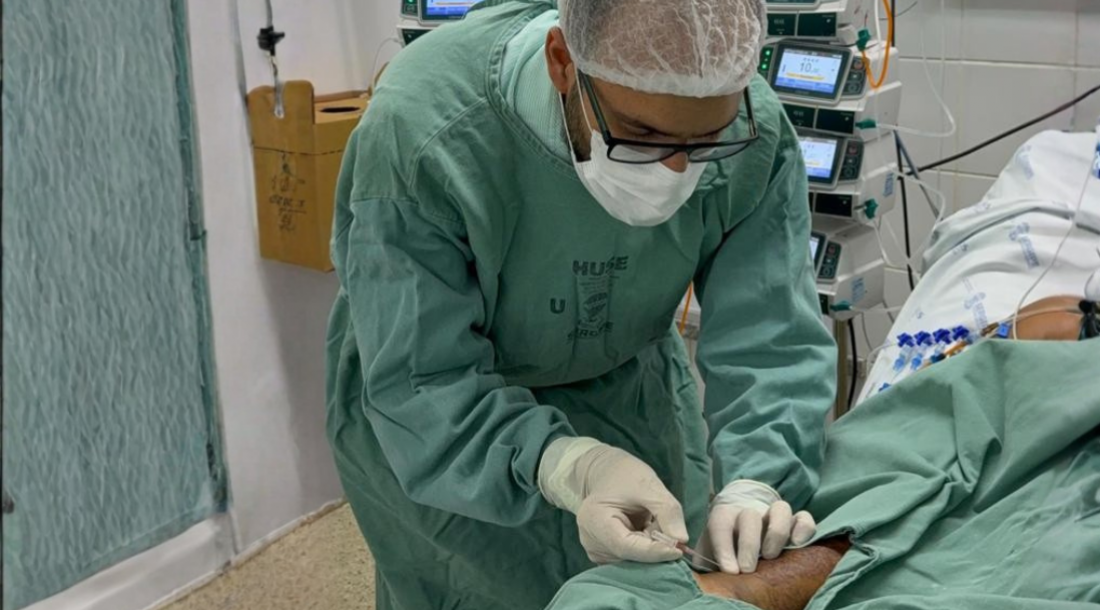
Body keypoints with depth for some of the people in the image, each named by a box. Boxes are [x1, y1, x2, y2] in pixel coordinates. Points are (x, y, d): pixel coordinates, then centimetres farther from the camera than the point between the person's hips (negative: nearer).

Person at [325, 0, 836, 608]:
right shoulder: (420, 132, -36)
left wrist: (753, 486, -40)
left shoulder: (755, 133, -25)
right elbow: (420, 388, -33)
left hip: (626, 388, 3)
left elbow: (772, 340, -22)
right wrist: (570, 466, -48)